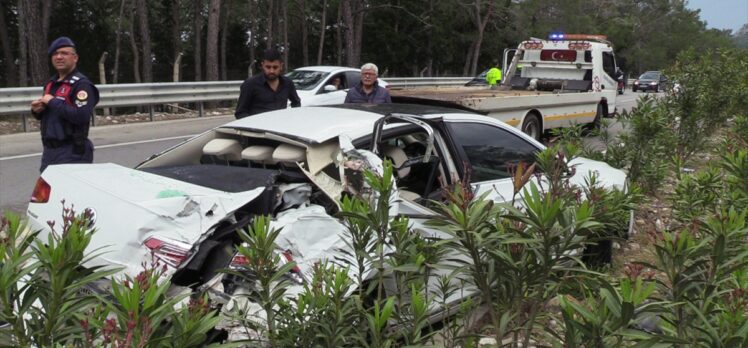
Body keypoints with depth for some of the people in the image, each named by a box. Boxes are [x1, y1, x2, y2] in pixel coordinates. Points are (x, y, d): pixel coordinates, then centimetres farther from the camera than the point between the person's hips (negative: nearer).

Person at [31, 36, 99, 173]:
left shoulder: (81, 84, -12)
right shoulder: (50, 83, 17)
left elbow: (81, 115, -26)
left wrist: (52, 102, -17)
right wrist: (37, 110, 2)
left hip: (72, 152, -9)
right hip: (49, 150, 9)